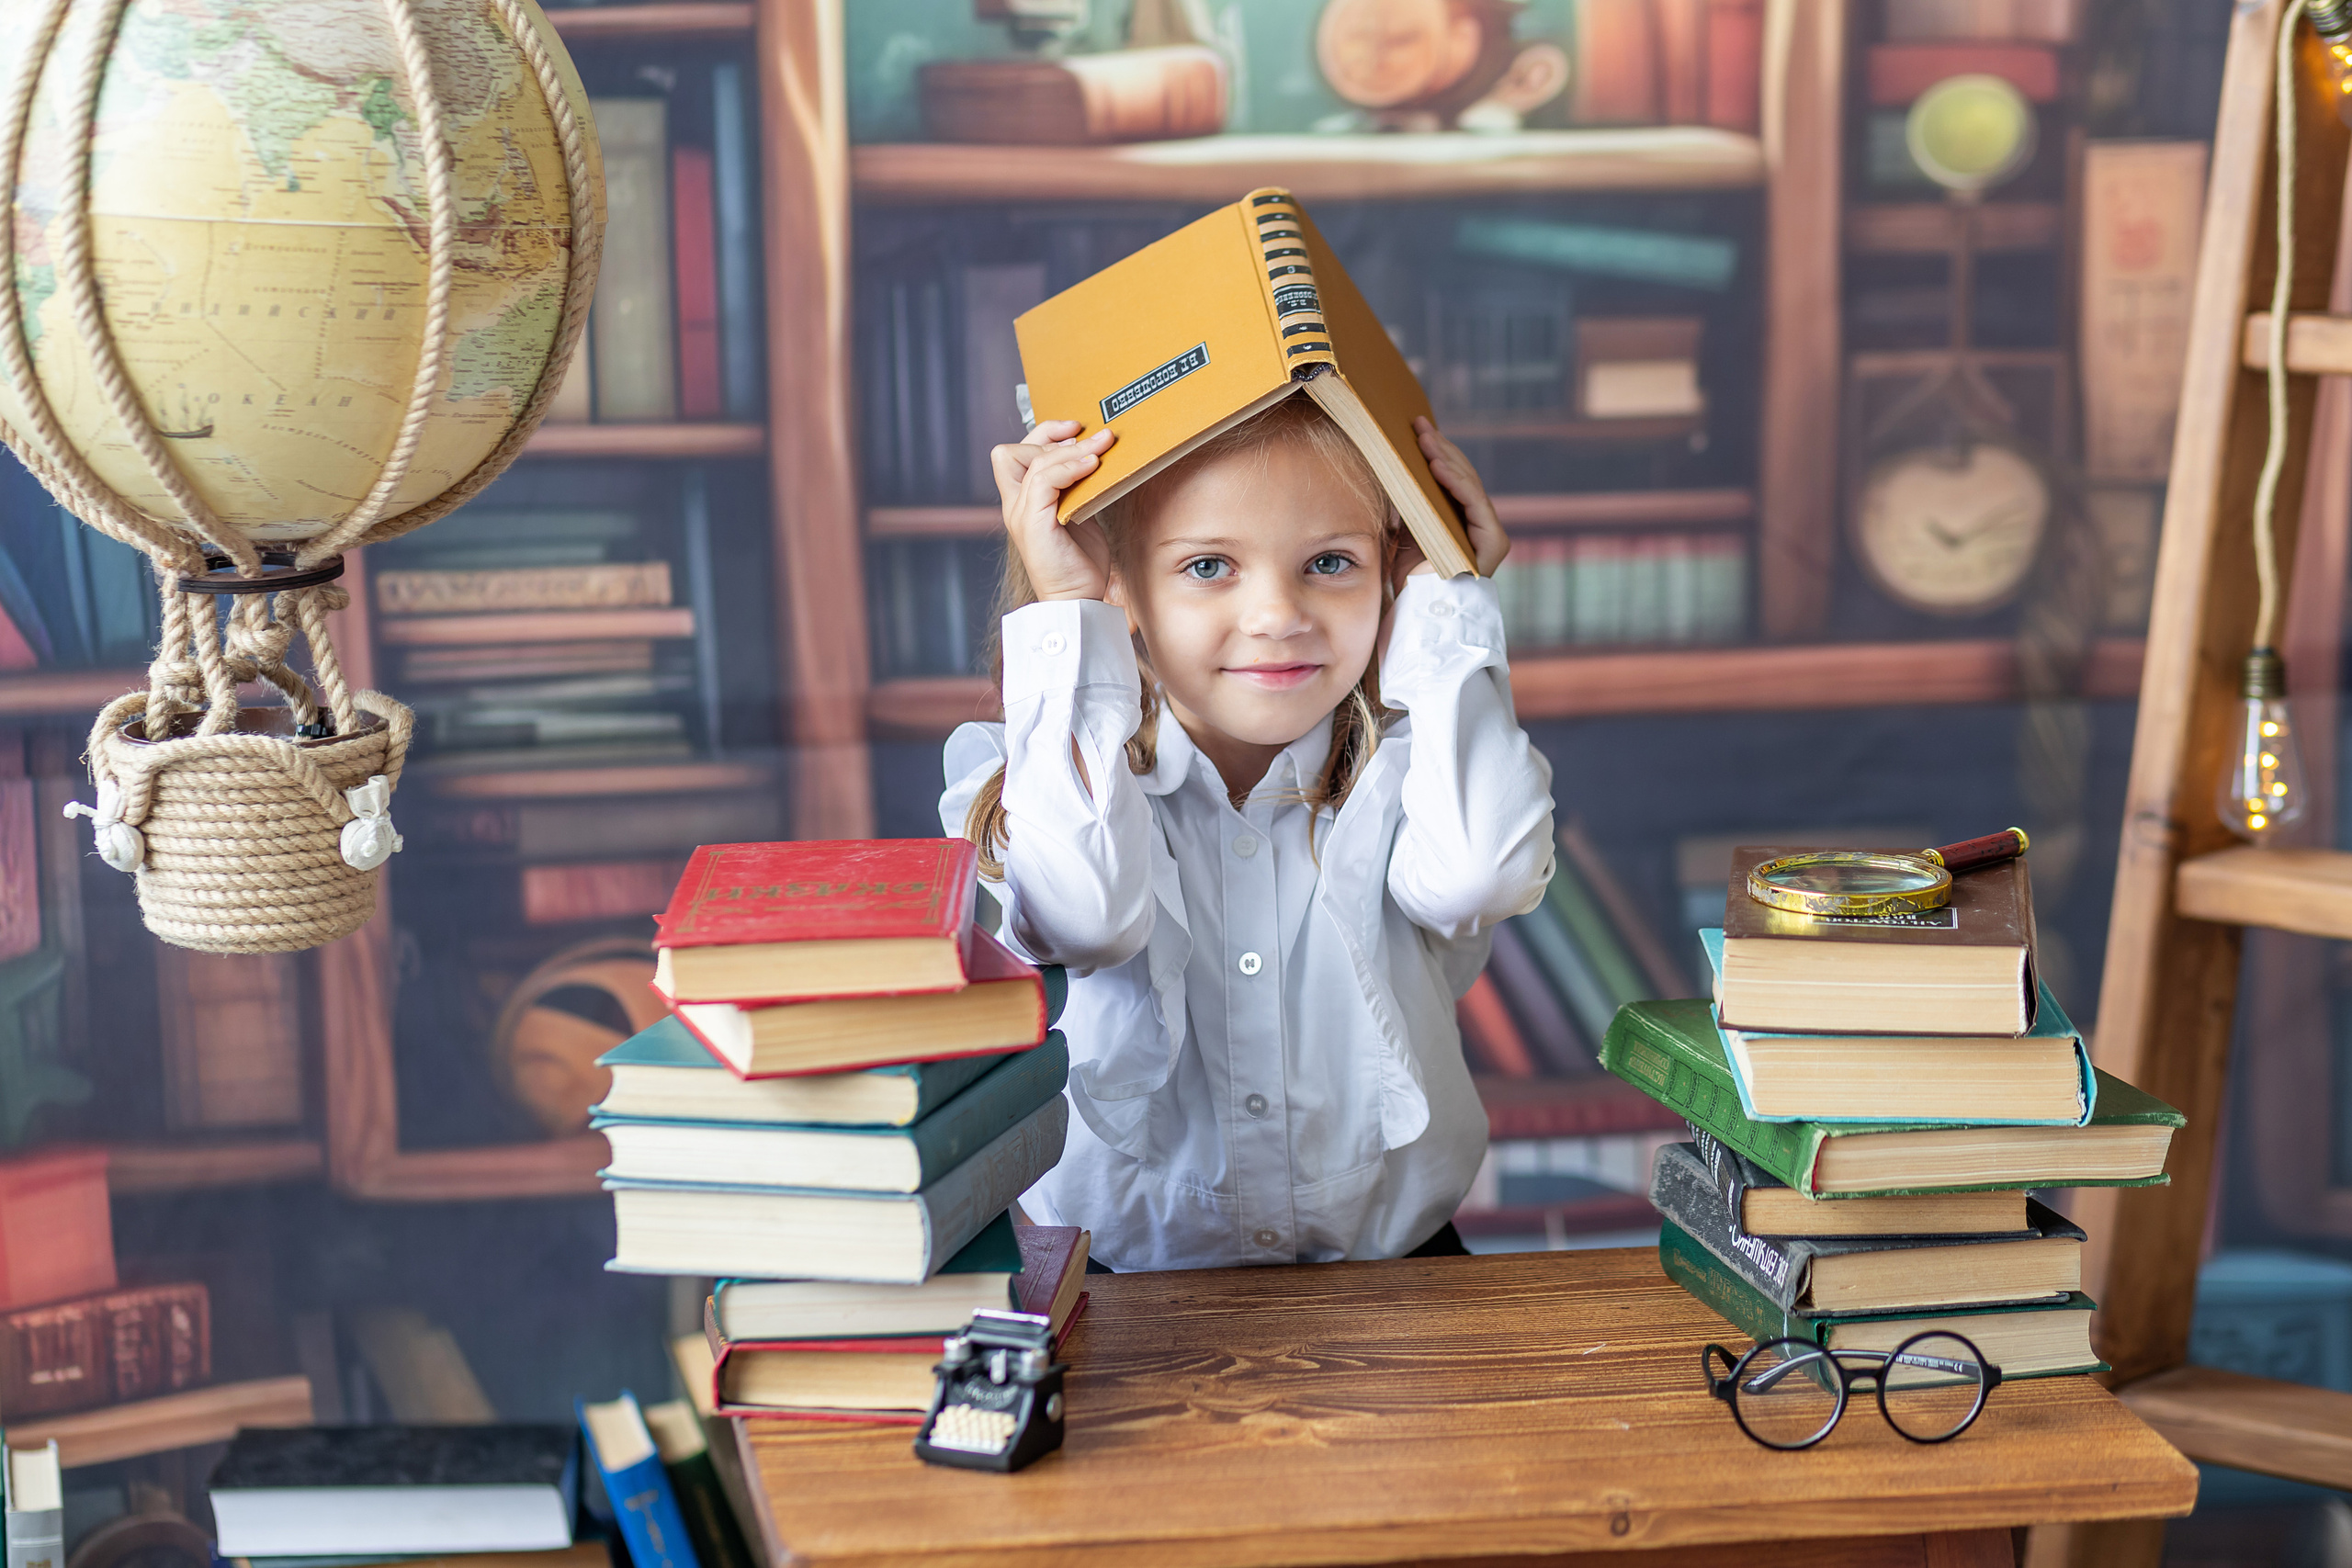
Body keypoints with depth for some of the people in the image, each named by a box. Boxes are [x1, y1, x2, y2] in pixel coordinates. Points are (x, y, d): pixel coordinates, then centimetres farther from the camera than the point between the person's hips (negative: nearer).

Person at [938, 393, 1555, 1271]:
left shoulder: (1401, 770, 0)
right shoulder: (1063, 773, -3)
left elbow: (1476, 875, -22)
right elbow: (1084, 912, -25)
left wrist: (1447, 605, -11)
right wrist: (1067, 616, -18)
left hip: (1389, 1262, 1)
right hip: (1116, 1270, -1)